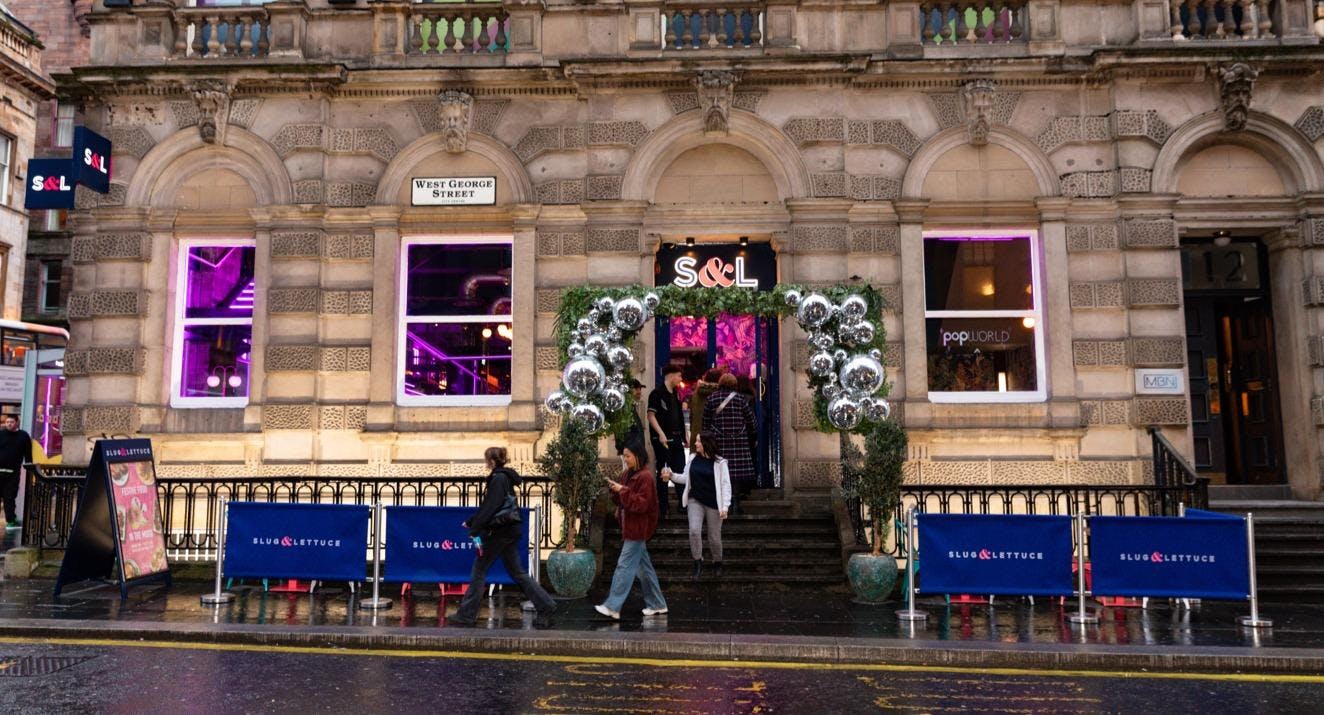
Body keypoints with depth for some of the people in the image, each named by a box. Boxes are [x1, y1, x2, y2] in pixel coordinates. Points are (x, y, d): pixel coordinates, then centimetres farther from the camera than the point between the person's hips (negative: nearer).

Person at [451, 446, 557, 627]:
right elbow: (487, 506, 23)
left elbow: (490, 507, -22)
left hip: (499, 532, -9)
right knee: (517, 572, 10)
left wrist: (475, 530, -21)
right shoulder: (504, 477, 15)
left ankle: (466, 615, 10)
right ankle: (545, 606, 6)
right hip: (509, 532, 9)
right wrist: (471, 522, 28)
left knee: (479, 570, 2)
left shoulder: (498, 479, -14)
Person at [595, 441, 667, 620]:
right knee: (643, 566, 13)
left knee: (625, 566, -8)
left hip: (638, 529, -9)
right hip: (630, 526, 9)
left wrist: (623, 490, -22)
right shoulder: (627, 474, 11)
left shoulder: (645, 476, -15)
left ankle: (612, 607, -5)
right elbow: (621, 501, 15)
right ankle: (657, 605, 21)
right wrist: (615, 490, -5)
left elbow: (641, 504, -20)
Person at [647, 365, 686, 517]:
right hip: (663, 440, -8)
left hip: (676, 439, 8)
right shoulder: (657, 393, -8)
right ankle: (662, 508, 6)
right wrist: (661, 434, -22)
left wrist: (683, 436, 16)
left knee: (680, 472, 8)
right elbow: (651, 415, -15)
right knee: (662, 473, -1)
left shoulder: (674, 395, 17)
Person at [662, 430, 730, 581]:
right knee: (694, 531, -15)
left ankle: (717, 563, 32)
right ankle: (698, 563, 2)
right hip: (695, 501, 3)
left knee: (714, 537, 7)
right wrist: (672, 476, -5)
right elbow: (686, 478, 11)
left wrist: (725, 506, -16)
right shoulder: (693, 458, 3)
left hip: (713, 503, -3)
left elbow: (725, 485, -9)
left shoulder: (719, 462, -9)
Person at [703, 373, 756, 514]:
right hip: (739, 439, -1)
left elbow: (705, 421, 8)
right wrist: (753, 434, 21)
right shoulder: (741, 398, 3)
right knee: (738, 469, 1)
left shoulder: (711, 398, 5)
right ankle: (736, 503, 0)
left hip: (718, 439, 1)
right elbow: (750, 419, 7)